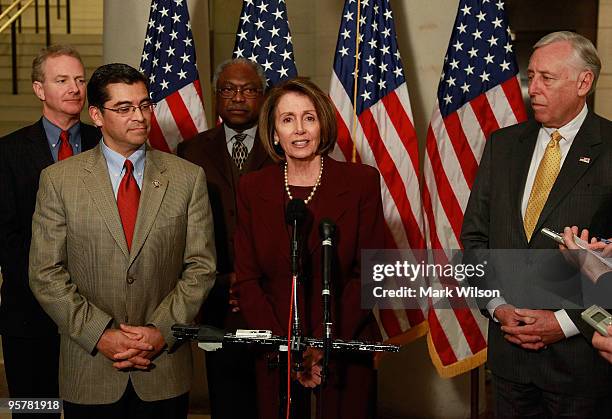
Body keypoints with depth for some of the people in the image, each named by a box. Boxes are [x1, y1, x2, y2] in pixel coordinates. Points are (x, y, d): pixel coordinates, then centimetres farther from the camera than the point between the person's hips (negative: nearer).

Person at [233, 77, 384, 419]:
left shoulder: (362, 181, -4)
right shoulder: (253, 188, 2)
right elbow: (248, 279, 1)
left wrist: (324, 345, -14)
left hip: (346, 350, -1)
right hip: (275, 352, 2)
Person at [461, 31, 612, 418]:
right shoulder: (503, 143, 7)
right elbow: (475, 234, 8)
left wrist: (567, 321, -13)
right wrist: (498, 307, -3)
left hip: (581, 352, -4)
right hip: (509, 346, 4)